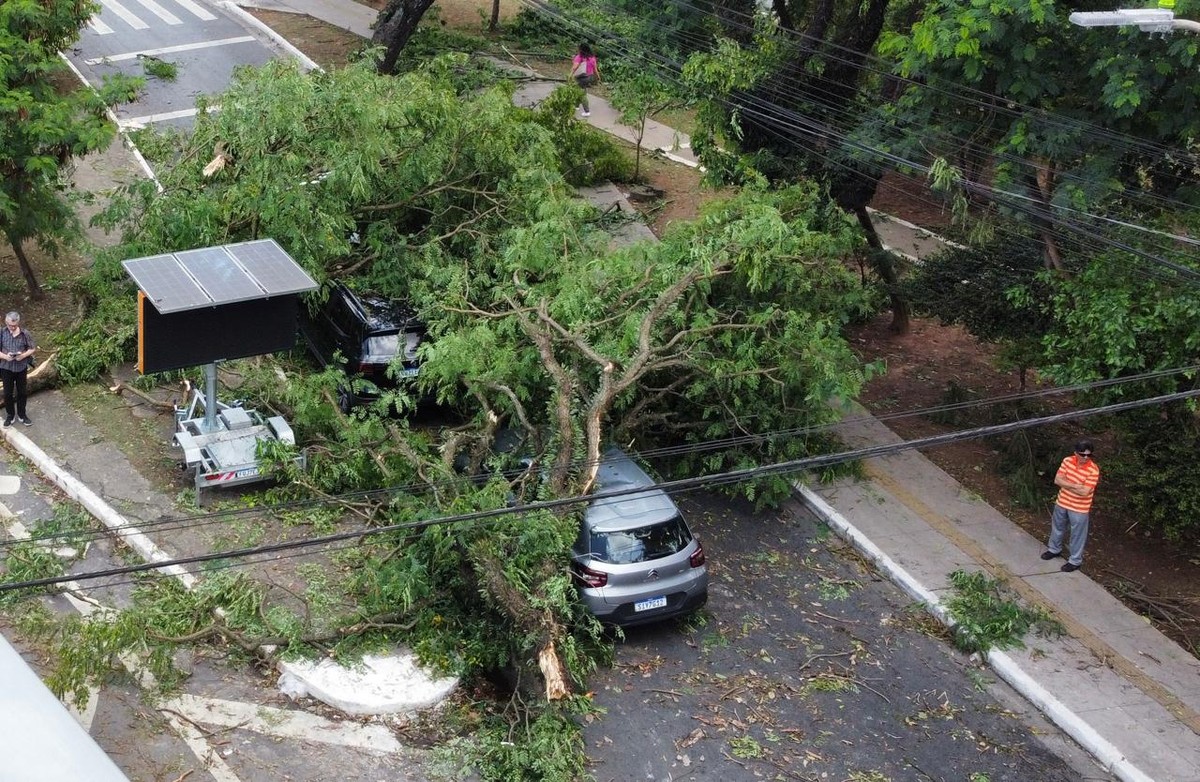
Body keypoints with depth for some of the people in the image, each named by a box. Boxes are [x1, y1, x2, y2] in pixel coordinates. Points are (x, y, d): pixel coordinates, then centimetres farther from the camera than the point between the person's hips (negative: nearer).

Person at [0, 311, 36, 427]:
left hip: (21, 367, 0)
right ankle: (9, 416, 25)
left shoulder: (25, 334, -9)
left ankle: (22, 415, 28)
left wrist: (24, 355, -19)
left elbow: (32, 348, 0)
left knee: (21, 392, 12)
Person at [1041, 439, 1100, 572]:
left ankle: (1075, 560, 31)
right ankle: (1054, 549, 50)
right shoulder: (1068, 461, -12)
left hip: (1079, 508, -5)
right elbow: (1057, 480, -13)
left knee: (1077, 535, 12)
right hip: (1062, 502, 5)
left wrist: (1066, 484, -20)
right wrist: (1075, 486, -23)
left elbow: (1084, 492, -28)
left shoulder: (1093, 470, -25)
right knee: (1057, 527, 26)